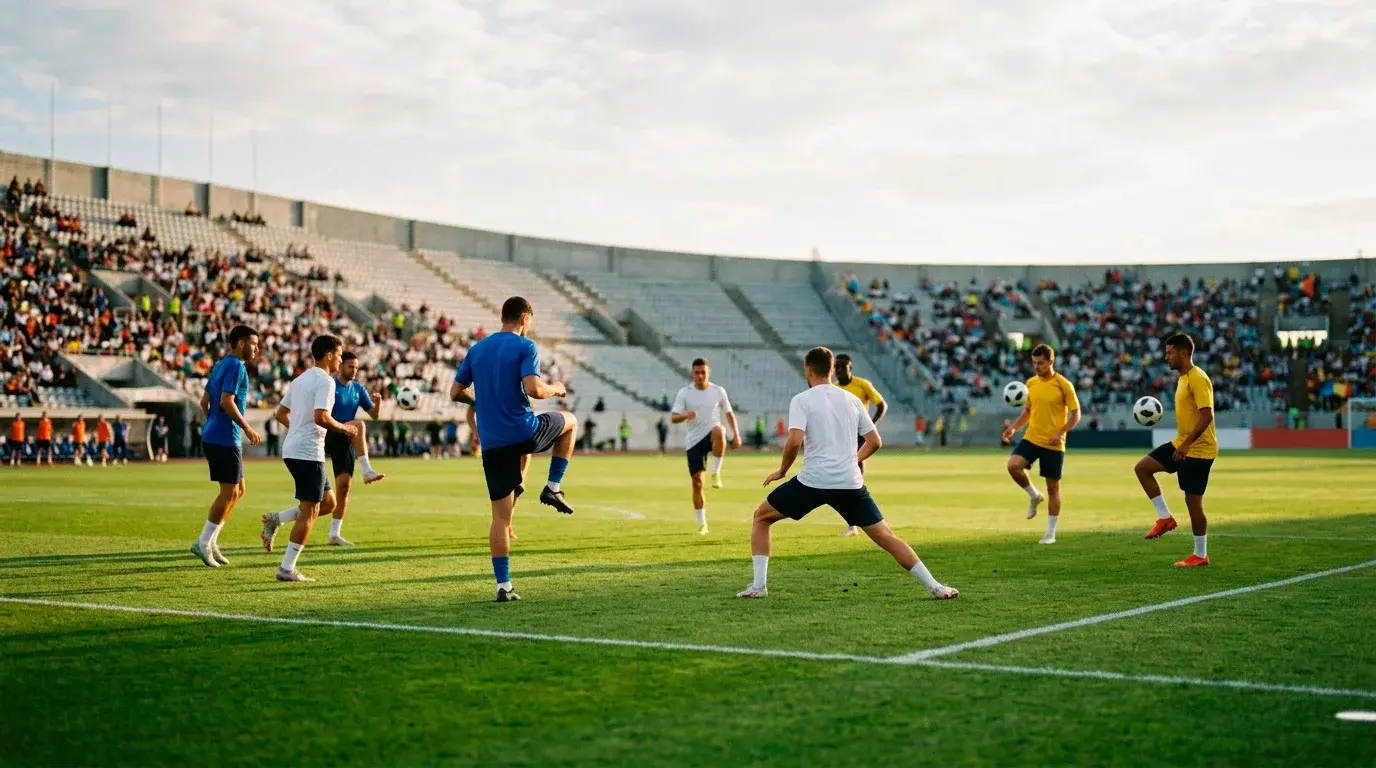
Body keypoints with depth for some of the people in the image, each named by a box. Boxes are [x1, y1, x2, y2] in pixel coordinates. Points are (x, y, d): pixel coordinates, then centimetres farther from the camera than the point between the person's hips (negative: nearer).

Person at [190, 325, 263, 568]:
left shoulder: (220, 365, 17)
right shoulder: (236, 367, -12)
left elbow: (204, 401, 20)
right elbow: (226, 401, -21)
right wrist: (247, 429, -15)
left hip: (212, 436, 10)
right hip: (225, 439, -10)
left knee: (238, 490, 14)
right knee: (229, 492, -4)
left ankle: (210, 541, 14)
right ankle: (204, 543, 0)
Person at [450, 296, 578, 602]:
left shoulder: (476, 350, 14)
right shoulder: (525, 347, -4)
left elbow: (456, 393, 13)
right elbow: (533, 389, -18)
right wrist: (555, 389, 3)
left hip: (491, 443, 5)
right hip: (524, 431, -5)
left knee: (500, 516, 9)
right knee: (570, 421, 26)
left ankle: (503, 585, 4)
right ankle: (553, 488, 18)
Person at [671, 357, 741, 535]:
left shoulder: (718, 391, 2)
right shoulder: (684, 393, -1)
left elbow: (729, 413, 15)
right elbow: (673, 418, -7)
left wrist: (736, 434, 4)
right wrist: (685, 416, -29)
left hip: (712, 436, -1)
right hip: (694, 441, 1)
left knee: (718, 430, -40)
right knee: (697, 481, -2)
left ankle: (716, 473, -28)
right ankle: (702, 524, 11)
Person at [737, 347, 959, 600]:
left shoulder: (801, 400, -1)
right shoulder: (852, 399, 13)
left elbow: (795, 440, -15)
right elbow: (875, 442, 16)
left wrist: (782, 470, 0)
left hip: (812, 481, -3)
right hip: (850, 483, 3)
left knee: (761, 517, 16)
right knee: (886, 536, 7)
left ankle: (759, 585, 7)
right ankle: (935, 587, 0)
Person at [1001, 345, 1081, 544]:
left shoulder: (1063, 385, -9)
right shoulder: (1031, 383, 6)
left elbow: (1076, 414, -6)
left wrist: (1060, 433, -20)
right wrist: (1014, 427, 1)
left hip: (1054, 445, -4)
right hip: (1031, 438, 4)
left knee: (1053, 487, 4)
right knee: (1013, 465, -23)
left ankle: (1051, 533, 15)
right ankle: (1035, 496, 4)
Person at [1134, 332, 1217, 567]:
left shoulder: (1198, 378, -18)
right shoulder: (1183, 378, 12)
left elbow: (1207, 415, -26)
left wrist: (1187, 443, -31)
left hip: (1199, 449, -9)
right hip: (1181, 444, 9)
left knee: (1193, 501, -2)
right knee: (1142, 467, 2)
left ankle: (1201, 555, 11)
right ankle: (1165, 518, 7)